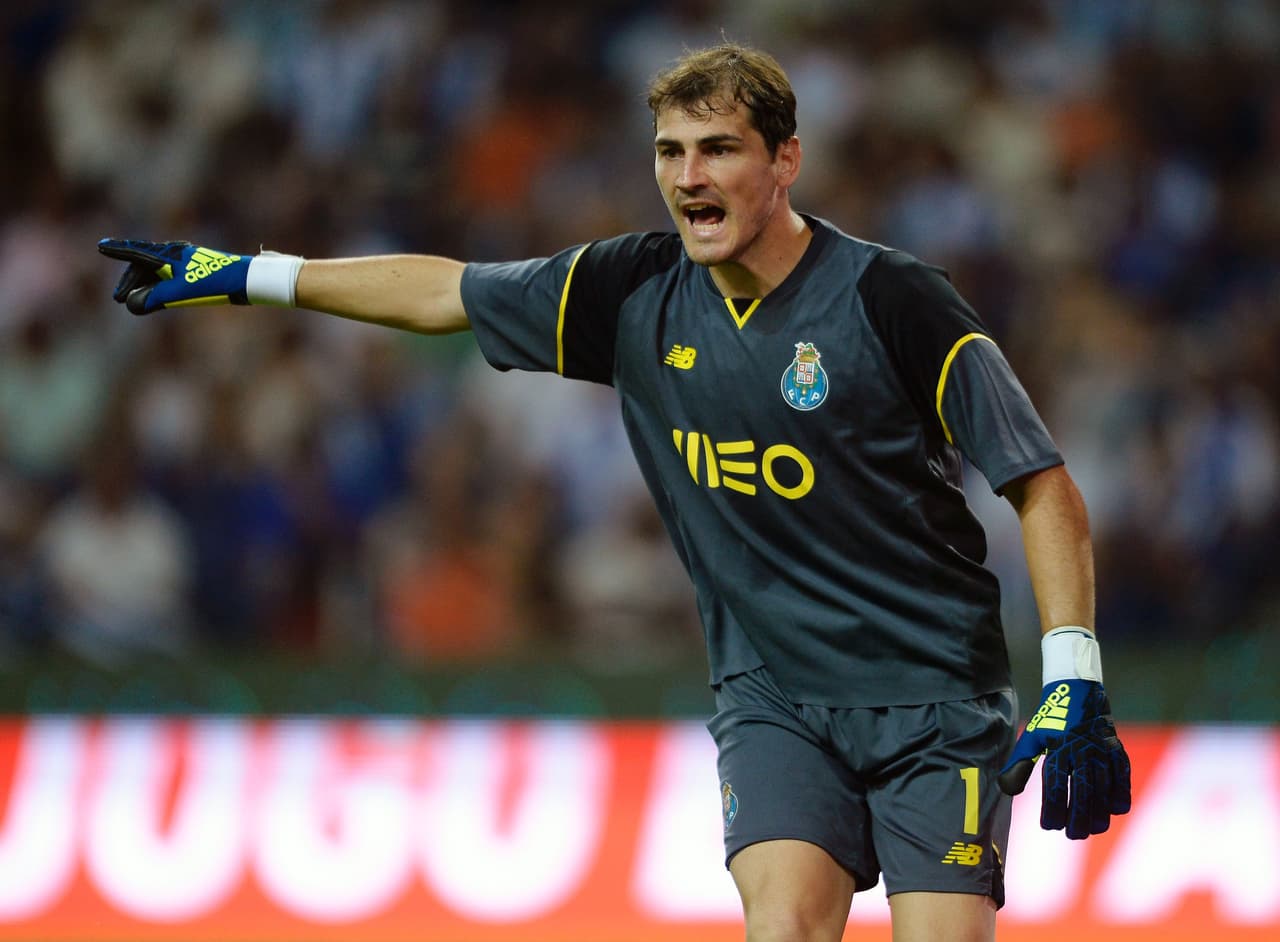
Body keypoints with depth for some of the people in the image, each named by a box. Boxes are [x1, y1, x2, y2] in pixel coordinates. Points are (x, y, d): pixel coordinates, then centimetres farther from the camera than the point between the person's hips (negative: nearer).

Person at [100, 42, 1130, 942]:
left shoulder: (888, 297, -11)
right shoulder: (639, 293, 1)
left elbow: (1044, 487, -8)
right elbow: (448, 290, 15)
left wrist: (1074, 682, -17)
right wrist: (245, 275, 19)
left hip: (934, 701, -3)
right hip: (773, 698, 3)